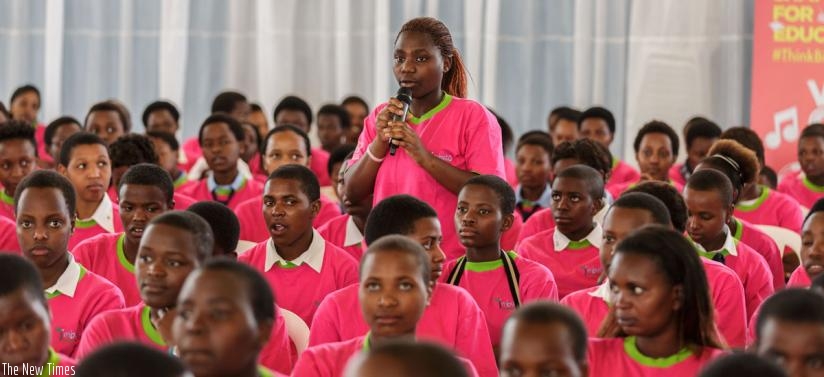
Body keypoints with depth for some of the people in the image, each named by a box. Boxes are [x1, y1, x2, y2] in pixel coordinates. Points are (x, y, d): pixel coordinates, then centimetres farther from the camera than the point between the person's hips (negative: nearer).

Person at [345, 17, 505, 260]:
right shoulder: (380, 117, 11)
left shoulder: (473, 117, -3)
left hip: (449, 261, -4)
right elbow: (353, 193, 7)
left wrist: (425, 157, -20)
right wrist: (380, 143, -8)